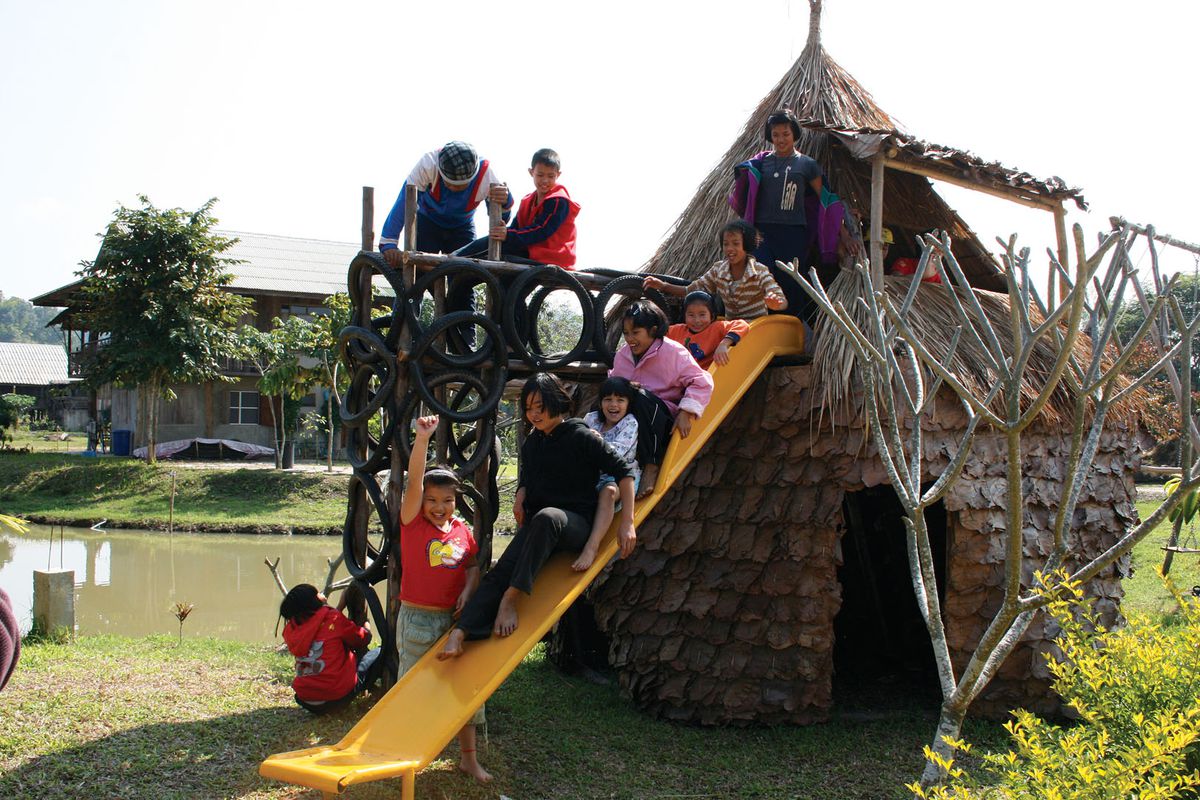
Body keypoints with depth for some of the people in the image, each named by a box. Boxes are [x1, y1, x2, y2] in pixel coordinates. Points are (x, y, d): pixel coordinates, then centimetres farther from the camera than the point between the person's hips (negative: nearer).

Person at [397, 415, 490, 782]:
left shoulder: (462, 530, 4)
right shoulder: (413, 522, -6)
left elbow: (474, 566, 13)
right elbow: (414, 481, -19)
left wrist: (467, 591, -8)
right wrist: (422, 439, -30)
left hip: (454, 618, 4)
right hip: (417, 618, -3)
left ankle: (468, 757, 22)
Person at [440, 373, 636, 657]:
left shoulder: (581, 437, -5)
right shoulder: (532, 442, 14)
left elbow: (624, 472, -9)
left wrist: (627, 523, -17)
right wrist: (520, 497, 4)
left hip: (576, 523, -5)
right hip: (536, 525, 5)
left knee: (546, 517, -42)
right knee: (502, 569, -24)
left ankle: (510, 598, -41)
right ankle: (459, 634, -38)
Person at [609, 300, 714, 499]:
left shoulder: (672, 351, -7)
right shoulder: (622, 354, 11)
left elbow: (701, 383, -9)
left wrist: (685, 413, -19)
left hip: (665, 419, -5)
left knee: (642, 397, -37)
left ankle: (651, 467, -34)